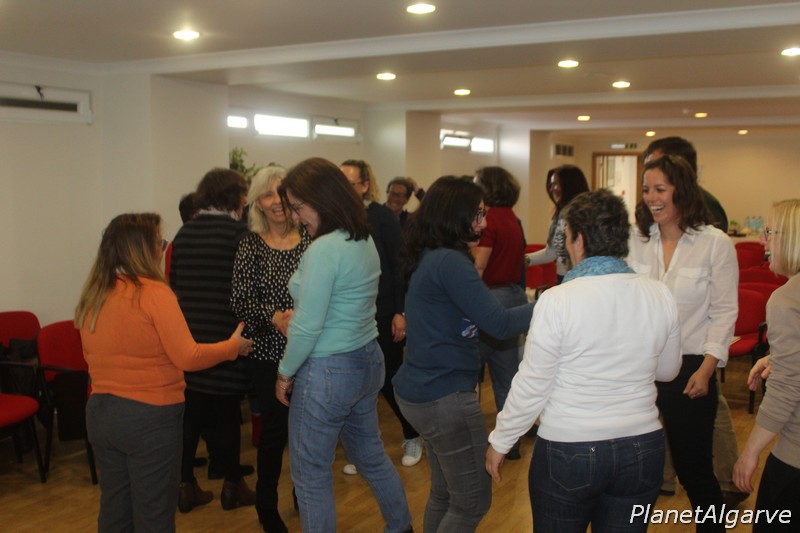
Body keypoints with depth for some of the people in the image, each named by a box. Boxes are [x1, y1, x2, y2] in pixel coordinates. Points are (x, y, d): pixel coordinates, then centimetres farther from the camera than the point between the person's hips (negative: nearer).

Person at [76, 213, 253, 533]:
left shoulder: (92, 296, 4)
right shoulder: (154, 292, -16)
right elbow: (187, 357, -18)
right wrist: (233, 346, -4)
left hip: (99, 412, 7)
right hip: (150, 417, -7)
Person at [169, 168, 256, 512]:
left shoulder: (183, 233, 6)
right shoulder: (238, 232, -10)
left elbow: (174, 282, 11)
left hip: (187, 337, 5)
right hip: (224, 337, -5)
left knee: (190, 413, 11)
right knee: (226, 413, 6)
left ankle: (187, 486, 19)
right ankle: (232, 485, 19)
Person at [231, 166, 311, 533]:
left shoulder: (309, 239, 1)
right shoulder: (251, 244, -4)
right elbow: (239, 299, -10)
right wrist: (275, 316, -26)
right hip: (268, 352, -2)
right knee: (275, 427, 4)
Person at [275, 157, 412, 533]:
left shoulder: (323, 250, -22)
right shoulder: (365, 241, 5)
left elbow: (308, 328, -20)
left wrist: (285, 373, -6)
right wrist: (296, 314, 6)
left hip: (328, 373, -9)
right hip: (368, 361, 9)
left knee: (311, 475, 9)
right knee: (371, 456, 25)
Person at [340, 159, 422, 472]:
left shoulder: (381, 217, -8)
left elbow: (398, 265, -9)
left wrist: (400, 312, -12)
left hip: (382, 312, -3)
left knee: (389, 379, 6)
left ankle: (412, 437, 31)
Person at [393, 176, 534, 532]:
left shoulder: (427, 259, 9)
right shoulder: (449, 262, -20)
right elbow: (499, 324, -21)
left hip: (419, 391, 10)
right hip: (444, 398, -10)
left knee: (444, 493, 20)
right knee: (473, 500, 3)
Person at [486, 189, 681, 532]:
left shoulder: (557, 301, -18)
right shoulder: (660, 295, -5)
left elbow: (531, 386, -13)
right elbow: (667, 371, 10)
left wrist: (500, 442, 1)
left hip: (567, 453, -4)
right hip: (643, 451, 4)